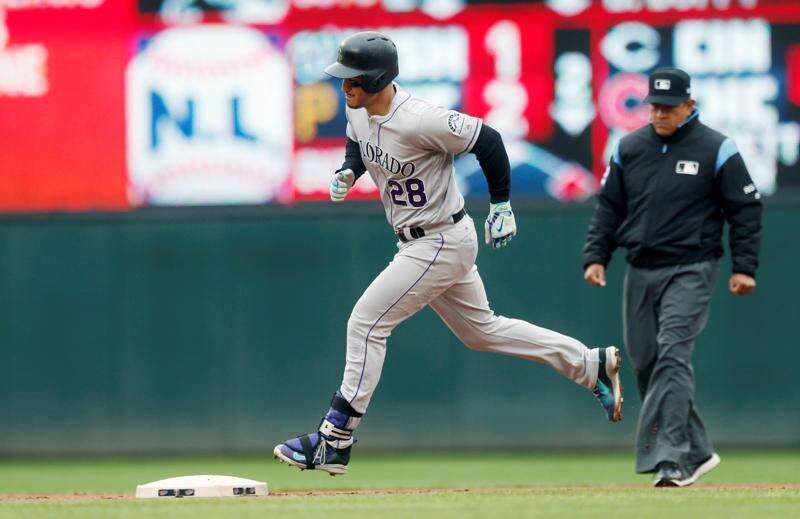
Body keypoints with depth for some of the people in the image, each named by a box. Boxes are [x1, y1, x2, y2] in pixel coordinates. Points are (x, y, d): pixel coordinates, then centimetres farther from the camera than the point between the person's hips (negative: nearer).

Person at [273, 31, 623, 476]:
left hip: (442, 243, -10)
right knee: (481, 329, 20)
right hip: (418, 242, 10)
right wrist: (347, 172, -3)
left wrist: (501, 205, -13)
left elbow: (487, 141, -20)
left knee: (366, 322, -11)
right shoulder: (360, 110, -3)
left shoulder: (420, 121, -28)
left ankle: (334, 441, -6)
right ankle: (592, 364, 28)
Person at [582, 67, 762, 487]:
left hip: (690, 270, -5)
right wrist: (595, 257, 4)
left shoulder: (716, 150, -3)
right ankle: (697, 451, 17)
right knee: (645, 363, 4)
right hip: (640, 271, 5)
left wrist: (744, 266, -7)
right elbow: (608, 206, 15)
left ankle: (670, 458, -22)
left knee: (672, 355, -18)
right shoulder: (629, 149, 9)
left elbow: (746, 208, -1)